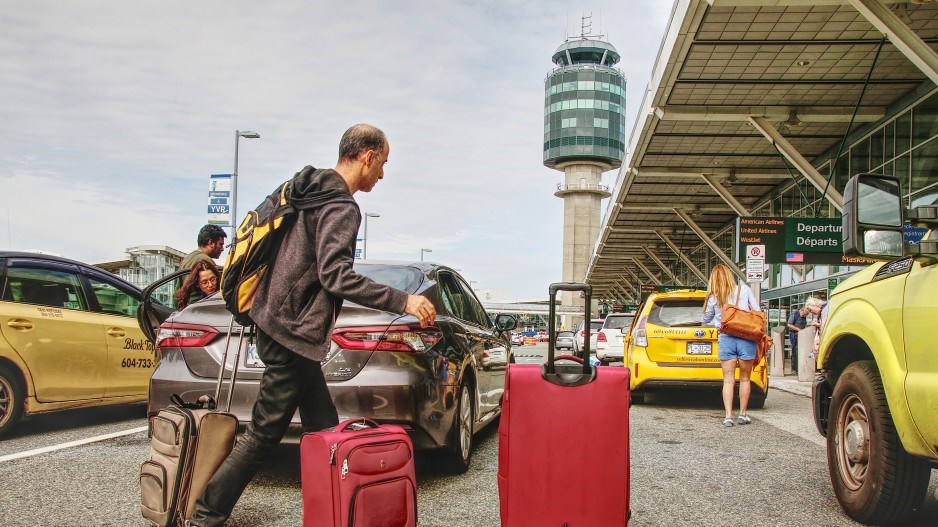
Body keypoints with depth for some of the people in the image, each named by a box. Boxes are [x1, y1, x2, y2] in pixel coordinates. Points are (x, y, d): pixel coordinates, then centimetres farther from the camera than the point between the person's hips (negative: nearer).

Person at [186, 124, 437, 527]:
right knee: (263, 435, 1)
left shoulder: (309, 191, 14)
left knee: (324, 430, 10)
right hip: (294, 334, -10)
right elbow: (336, 276, -27)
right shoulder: (341, 207, -16)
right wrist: (402, 301, -26)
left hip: (278, 324, 10)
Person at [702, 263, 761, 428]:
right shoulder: (744, 290, 2)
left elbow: (706, 319, 15)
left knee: (728, 380, 4)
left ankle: (728, 416, -3)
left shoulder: (713, 298, 1)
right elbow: (758, 312, 4)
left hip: (725, 339, 0)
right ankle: (742, 414, 18)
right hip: (746, 339, 0)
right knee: (744, 379, 13)